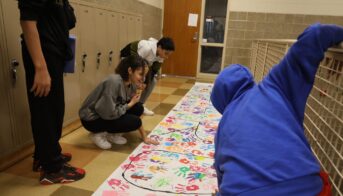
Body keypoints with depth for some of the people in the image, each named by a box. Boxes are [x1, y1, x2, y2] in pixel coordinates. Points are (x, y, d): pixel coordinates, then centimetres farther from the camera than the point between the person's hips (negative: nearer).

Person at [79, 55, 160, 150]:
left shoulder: (131, 84, -5)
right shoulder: (114, 82, -29)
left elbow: (136, 108, 1)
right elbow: (109, 113, -29)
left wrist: (144, 137, 0)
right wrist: (131, 104, -16)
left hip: (107, 114, 8)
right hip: (92, 119, -8)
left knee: (138, 108, -8)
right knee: (134, 121, -19)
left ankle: (112, 134, 6)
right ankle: (99, 134, -2)